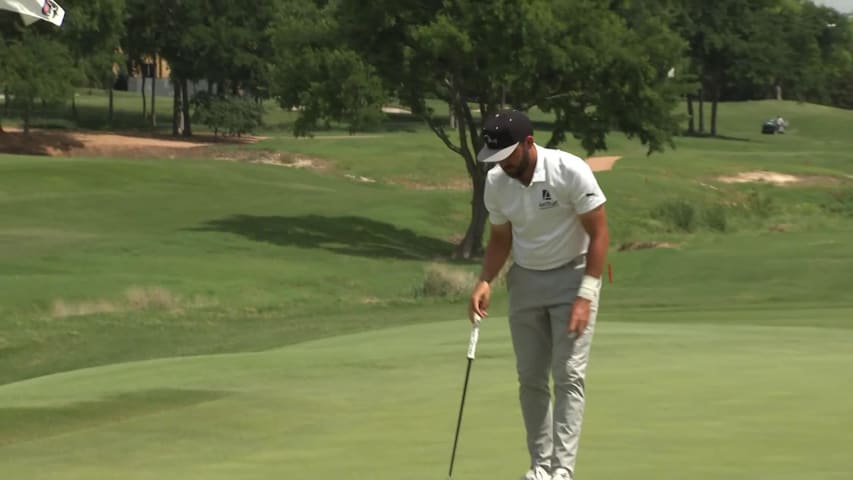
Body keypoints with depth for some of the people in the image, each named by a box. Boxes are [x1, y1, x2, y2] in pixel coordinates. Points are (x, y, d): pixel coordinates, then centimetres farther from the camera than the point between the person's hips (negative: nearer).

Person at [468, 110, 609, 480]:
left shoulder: (571, 171, -22)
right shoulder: (496, 183, -7)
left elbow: (598, 233, -16)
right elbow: (500, 240, 8)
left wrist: (585, 295, -21)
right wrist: (484, 282, -9)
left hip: (572, 276, -5)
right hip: (525, 281, 5)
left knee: (568, 374, -11)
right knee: (530, 377, 4)